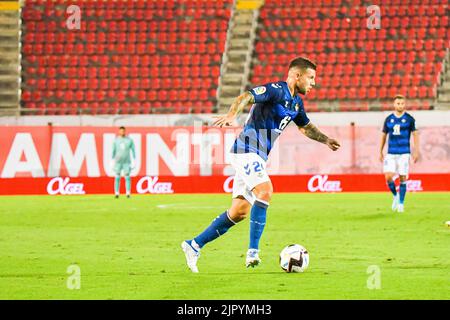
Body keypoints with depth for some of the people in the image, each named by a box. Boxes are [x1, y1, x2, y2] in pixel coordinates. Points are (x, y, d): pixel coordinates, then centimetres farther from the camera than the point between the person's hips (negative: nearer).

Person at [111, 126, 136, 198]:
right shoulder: (116, 140, 3)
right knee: (117, 177, -1)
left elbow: (133, 151, 3)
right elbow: (113, 151, 7)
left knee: (127, 177, -5)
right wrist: (112, 162, 4)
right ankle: (116, 193, 5)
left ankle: (128, 193, -2)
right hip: (118, 162, 1)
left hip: (127, 162, -1)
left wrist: (133, 161, -3)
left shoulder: (129, 140, 1)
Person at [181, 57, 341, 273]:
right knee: (265, 192, -28)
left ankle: (194, 245, 14)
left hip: (256, 157, 10)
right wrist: (231, 115, -45)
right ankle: (253, 252, -31)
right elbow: (246, 97, -28)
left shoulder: (296, 102, 16)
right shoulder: (276, 90, -13)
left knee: (239, 212, 6)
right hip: (247, 151, -10)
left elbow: (305, 126, 35)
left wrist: (325, 140, 29)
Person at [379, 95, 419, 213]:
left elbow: (415, 134, 3)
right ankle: (395, 195, 17)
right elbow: (384, 135, 15)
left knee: (403, 178, -1)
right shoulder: (389, 119, 7)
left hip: (404, 153, -2)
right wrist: (380, 152, 15)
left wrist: (416, 151, -3)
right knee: (388, 177, -10)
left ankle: (401, 203, 10)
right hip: (391, 153, 2)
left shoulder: (409, 119, 0)